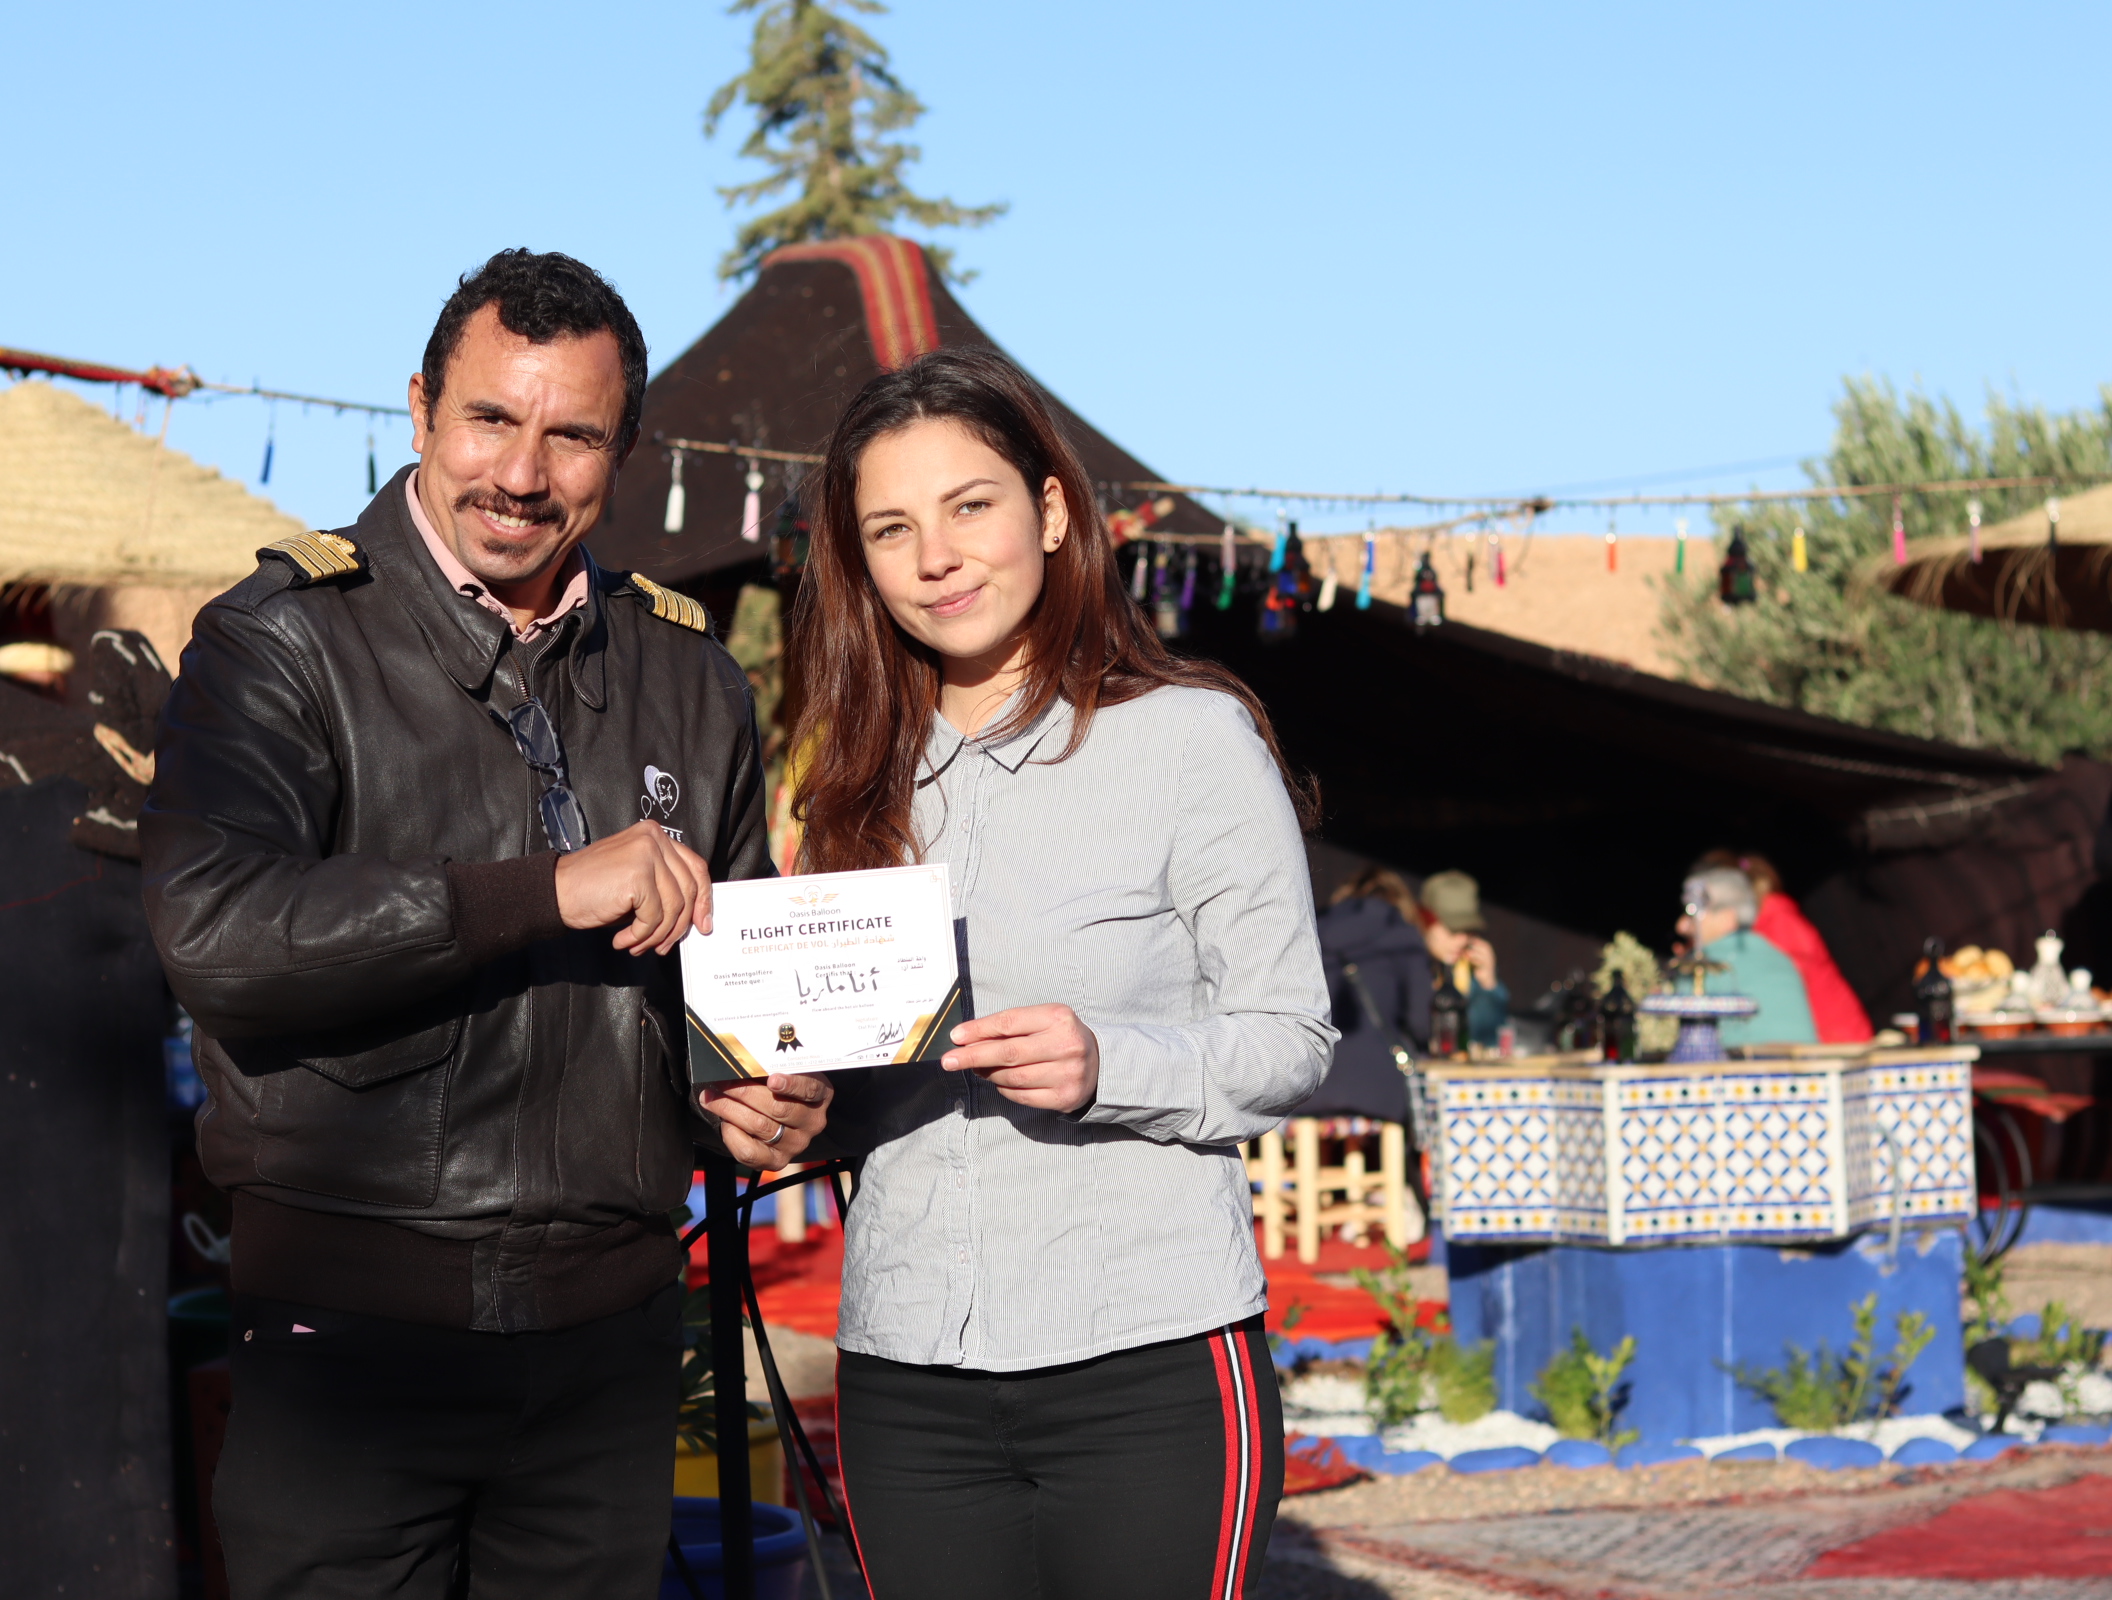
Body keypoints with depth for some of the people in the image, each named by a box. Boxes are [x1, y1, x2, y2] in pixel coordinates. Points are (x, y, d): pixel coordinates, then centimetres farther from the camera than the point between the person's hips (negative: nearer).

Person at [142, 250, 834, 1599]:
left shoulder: (687, 679, 12)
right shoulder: (282, 643, -3)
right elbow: (212, 928, -20)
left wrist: (772, 1100, 2)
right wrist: (547, 891, -22)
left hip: (608, 1333, 4)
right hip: (350, 1323, -4)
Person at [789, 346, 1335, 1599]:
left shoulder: (1188, 735, -2)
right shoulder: (869, 779, 13)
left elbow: (1290, 1042, -2)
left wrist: (1107, 1067, -19)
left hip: (1151, 1364, -4)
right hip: (905, 1375, 4)